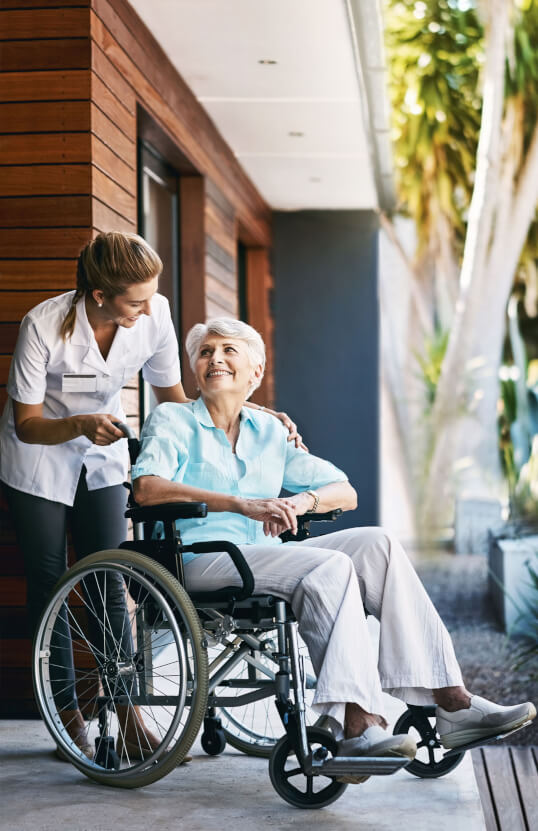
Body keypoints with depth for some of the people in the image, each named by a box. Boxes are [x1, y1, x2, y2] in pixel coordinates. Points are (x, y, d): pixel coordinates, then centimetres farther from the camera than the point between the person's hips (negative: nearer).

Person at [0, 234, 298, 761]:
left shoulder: (155, 315, -20)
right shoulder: (43, 326, -30)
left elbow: (175, 401, -6)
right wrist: (80, 424, -42)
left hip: (102, 459, 3)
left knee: (110, 587, -2)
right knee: (48, 586, 1)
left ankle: (130, 721, 1)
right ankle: (68, 715, 12)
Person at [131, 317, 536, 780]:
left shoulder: (269, 432, 21)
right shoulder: (172, 421, 7)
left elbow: (346, 493, 18)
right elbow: (147, 487, -15)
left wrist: (303, 500, -7)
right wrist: (243, 504, -24)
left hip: (265, 558, 5)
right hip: (201, 562, -5)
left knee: (375, 543, -18)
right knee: (329, 567, -29)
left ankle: (450, 700, -24)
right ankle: (357, 725, -39)